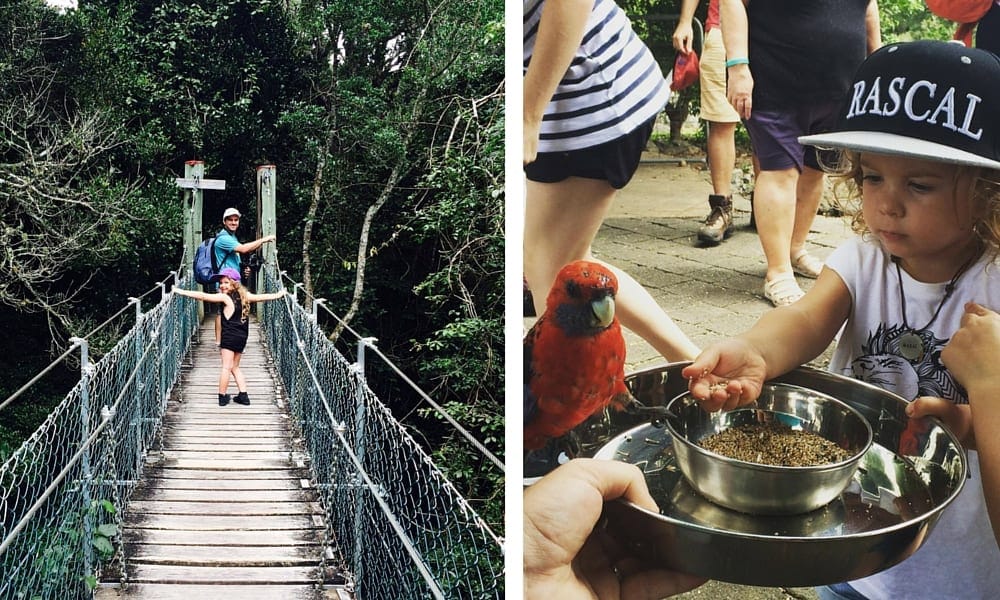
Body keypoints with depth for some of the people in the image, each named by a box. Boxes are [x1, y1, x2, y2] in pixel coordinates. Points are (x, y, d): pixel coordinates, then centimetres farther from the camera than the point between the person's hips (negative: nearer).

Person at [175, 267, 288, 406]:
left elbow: (202, 296, -13)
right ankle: (243, 395, 14)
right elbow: (261, 297, 17)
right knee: (235, 367, 17)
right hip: (242, 337, 7)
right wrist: (279, 295, 31)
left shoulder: (225, 297, -8)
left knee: (226, 366, -2)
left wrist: (181, 291, -10)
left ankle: (222, 396, 1)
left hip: (229, 336, -7)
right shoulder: (244, 296, 8)